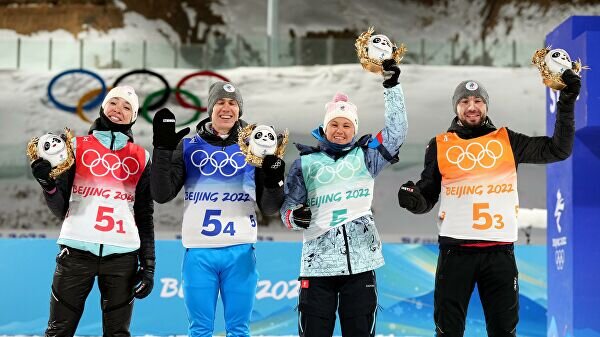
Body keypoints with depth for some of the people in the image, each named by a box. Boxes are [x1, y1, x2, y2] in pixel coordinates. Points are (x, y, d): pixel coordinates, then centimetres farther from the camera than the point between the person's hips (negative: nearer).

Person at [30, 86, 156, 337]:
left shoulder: (141, 158, 13)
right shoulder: (77, 146, 10)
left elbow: (145, 217, 13)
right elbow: (61, 208, 6)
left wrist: (148, 265, 7)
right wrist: (49, 184, -14)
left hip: (122, 255, 1)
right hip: (77, 250, -1)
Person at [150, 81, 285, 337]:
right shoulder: (189, 146, 8)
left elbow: (269, 208, 9)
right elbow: (162, 195, -2)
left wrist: (274, 181, -11)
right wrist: (163, 148, -10)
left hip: (240, 251, 0)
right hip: (199, 252, 0)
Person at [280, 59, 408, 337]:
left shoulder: (366, 156, 10)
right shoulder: (305, 162, 9)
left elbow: (397, 131, 0)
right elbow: (288, 208, 9)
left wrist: (392, 86, -6)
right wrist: (295, 217, -14)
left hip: (360, 262, 1)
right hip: (318, 263, -1)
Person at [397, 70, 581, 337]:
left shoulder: (507, 141, 10)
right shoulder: (440, 145, 9)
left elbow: (558, 150, 9)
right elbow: (428, 197, 10)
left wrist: (566, 104, 1)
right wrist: (414, 199, -14)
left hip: (499, 250, 1)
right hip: (455, 250, -1)